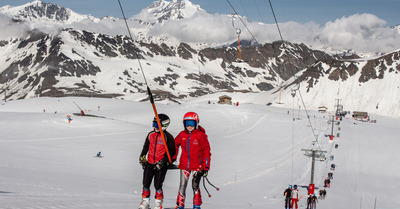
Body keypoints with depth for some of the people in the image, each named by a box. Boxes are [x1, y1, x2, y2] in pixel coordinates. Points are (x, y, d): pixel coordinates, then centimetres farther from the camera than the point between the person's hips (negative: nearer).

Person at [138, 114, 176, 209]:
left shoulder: (168, 137, -10)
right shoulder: (151, 135, 6)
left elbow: (171, 152, -10)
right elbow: (146, 147, 20)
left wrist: (162, 162, -15)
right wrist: (142, 157, 12)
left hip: (161, 165, -5)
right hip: (149, 163, 5)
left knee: (158, 185, -1)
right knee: (146, 183, 5)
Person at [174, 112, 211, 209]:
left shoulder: (201, 135, -7)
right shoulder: (182, 135, 4)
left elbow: (206, 151, -5)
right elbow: (175, 145, 19)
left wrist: (206, 167, -8)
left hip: (197, 166, -3)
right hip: (184, 165, 3)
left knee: (195, 186, 0)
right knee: (182, 185, 6)